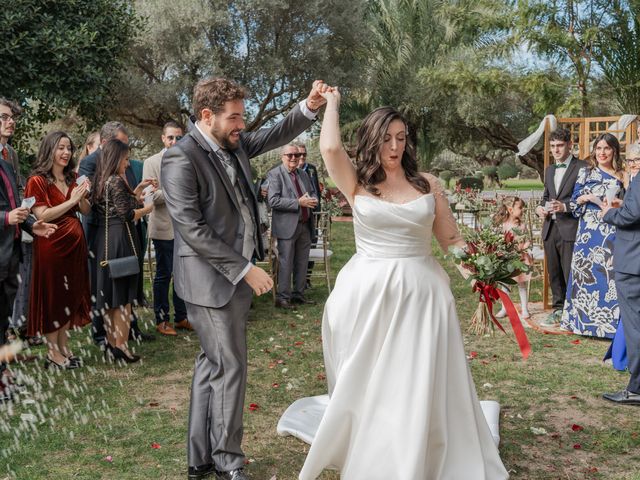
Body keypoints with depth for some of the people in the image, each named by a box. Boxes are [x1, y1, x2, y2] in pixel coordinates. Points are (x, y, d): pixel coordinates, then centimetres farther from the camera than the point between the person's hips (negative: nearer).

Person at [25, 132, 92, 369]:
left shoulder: (73, 178, 12)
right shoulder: (37, 181, -6)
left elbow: (86, 211, 11)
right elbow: (42, 216, -16)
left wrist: (82, 196, -9)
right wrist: (71, 200, -18)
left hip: (74, 242, 6)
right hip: (51, 244, -6)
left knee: (71, 294, 9)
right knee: (52, 295, 1)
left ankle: (64, 348, 19)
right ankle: (52, 353, 10)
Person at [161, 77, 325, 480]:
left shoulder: (234, 145, 7)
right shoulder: (181, 158, -17)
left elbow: (276, 135, 17)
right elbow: (192, 229, -21)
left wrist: (309, 107, -3)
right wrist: (246, 269, -20)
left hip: (235, 275, 9)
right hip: (212, 281, -9)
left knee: (213, 365, 15)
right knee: (230, 368, 0)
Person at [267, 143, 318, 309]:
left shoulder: (303, 174, 15)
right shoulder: (275, 174, -8)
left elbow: (312, 193, 23)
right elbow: (273, 200, -18)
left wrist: (313, 200, -3)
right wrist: (298, 203, -21)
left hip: (305, 226, 7)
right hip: (288, 226, -7)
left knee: (302, 262, 13)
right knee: (286, 263, -2)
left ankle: (298, 293, 24)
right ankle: (282, 297, 6)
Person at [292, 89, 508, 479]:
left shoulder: (427, 183, 5)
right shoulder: (357, 183, 0)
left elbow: (452, 239, 8)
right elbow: (330, 148, -18)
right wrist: (332, 103, 0)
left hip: (421, 293, 1)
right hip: (368, 295, -1)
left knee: (420, 388, 4)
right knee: (367, 387, 11)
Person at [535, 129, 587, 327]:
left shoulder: (582, 167, -5)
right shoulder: (549, 170, 18)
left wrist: (565, 206, -20)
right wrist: (540, 207, 5)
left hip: (570, 228, -7)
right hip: (550, 228, 7)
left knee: (570, 274, -5)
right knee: (554, 273, 12)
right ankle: (559, 310, 23)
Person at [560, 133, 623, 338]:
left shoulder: (621, 177, 7)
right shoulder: (585, 172, 9)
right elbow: (574, 202, 8)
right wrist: (586, 198, -11)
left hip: (611, 233, -1)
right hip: (588, 232, 1)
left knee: (609, 275, -5)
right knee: (585, 274, 2)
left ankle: (608, 321, 4)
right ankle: (582, 319, 12)